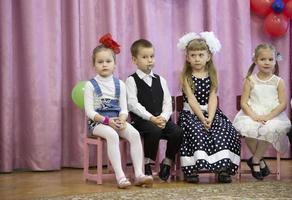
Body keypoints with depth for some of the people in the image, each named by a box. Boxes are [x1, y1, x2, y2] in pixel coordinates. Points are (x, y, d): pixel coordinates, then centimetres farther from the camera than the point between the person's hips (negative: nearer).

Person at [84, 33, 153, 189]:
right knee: (112, 135, -36)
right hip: (98, 121, -4)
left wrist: (122, 119, -17)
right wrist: (107, 120, -20)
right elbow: (89, 111, -8)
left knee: (134, 133, -25)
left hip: (117, 120, 4)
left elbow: (124, 108, 6)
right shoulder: (91, 85, -2)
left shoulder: (120, 84, 9)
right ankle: (120, 176, -37)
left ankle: (139, 174, -26)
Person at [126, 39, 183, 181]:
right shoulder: (132, 80, 3)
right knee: (154, 130, -35)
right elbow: (133, 104, -9)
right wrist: (151, 118, -19)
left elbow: (167, 103, 10)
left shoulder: (160, 80, 19)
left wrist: (164, 117, -11)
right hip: (141, 120, -4)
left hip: (161, 118, 5)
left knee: (177, 131, -22)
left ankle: (167, 163, -2)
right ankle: (147, 165, -15)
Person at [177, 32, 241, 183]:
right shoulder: (186, 77, 1)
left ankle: (223, 167, -22)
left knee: (224, 130, -24)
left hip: (211, 112, 3)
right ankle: (192, 169, -30)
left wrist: (210, 117, -17)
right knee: (196, 131, -32)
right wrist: (202, 118, -20)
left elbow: (212, 98, -1)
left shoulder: (212, 76, 9)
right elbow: (191, 100, -8)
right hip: (191, 113, -3)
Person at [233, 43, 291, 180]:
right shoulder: (250, 81, 6)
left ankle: (255, 160, -11)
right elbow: (244, 103, 1)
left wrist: (268, 116, -15)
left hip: (273, 115, 0)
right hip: (252, 114, 0)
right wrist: (254, 116, -16)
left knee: (270, 129, -34)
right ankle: (260, 161, -8)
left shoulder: (278, 82, 5)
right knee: (248, 129, -32)